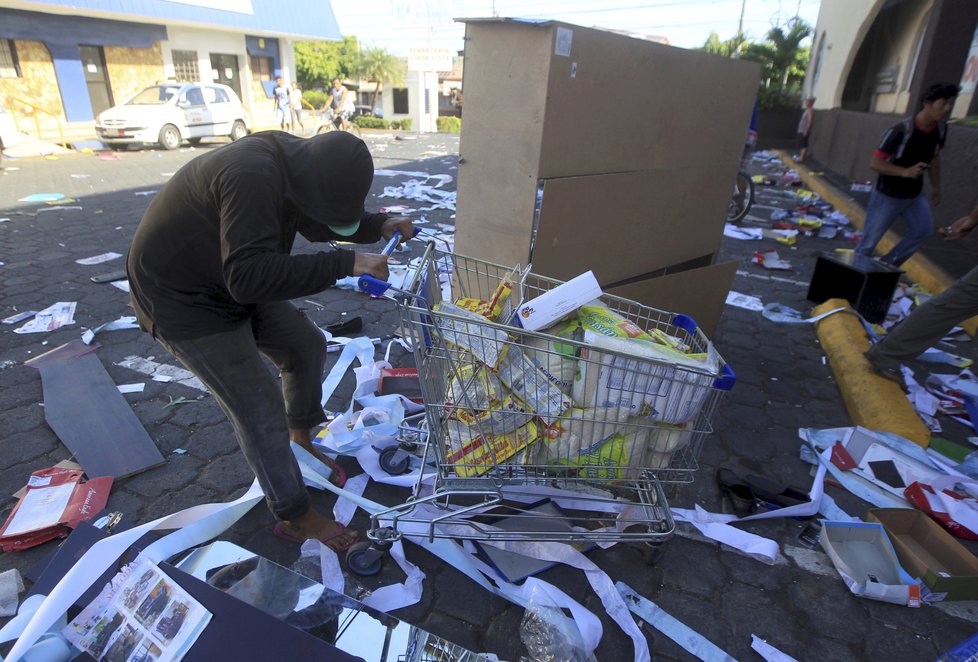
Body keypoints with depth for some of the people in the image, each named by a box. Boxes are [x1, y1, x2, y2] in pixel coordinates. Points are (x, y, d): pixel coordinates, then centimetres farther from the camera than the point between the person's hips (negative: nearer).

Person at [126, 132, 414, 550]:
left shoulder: (296, 162, -6)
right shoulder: (254, 177, -35)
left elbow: (315, 224, 9)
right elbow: (250, 276, -42)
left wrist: (379, 227, -5)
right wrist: (345, 264, -42)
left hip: (234, 278, 9)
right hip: (183, 300, -9)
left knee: (306, 345, 12)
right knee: (259, 407, -5)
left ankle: (302, 435, 38)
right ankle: (294, 517, 13)